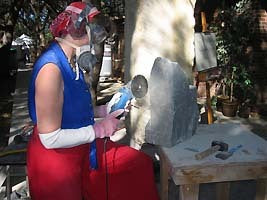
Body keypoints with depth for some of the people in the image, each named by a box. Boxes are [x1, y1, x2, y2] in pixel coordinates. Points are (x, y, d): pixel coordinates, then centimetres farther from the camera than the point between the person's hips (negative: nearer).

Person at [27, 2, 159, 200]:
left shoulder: (71, 64, 2)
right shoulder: (51, 68, -25)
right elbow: (50, 138, -25)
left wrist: (104, 110, 5)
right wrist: (98, 130, -17)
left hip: (81, 147, 9)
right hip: (56, 158, -8)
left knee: (141, 164, 11)